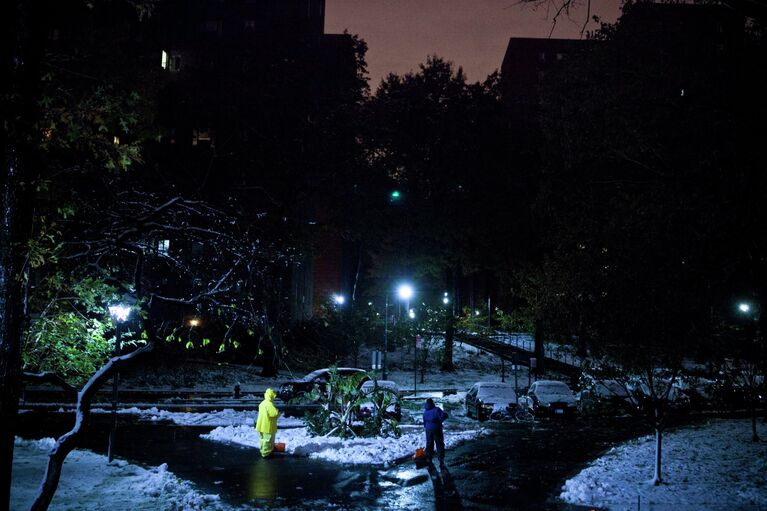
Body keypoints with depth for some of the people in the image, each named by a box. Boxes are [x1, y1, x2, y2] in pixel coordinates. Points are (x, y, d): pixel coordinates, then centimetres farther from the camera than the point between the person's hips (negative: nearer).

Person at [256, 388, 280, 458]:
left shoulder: (262, 403, 9)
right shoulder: (269, 404, -22)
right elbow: (275, 413, -27)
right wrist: (279, 413, -4)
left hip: (261, 425, 9)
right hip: (268, 426, -9)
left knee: (263, 439, 19)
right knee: (268, 440, 1)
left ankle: (263, 451, 30)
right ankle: (266, 453, 7)